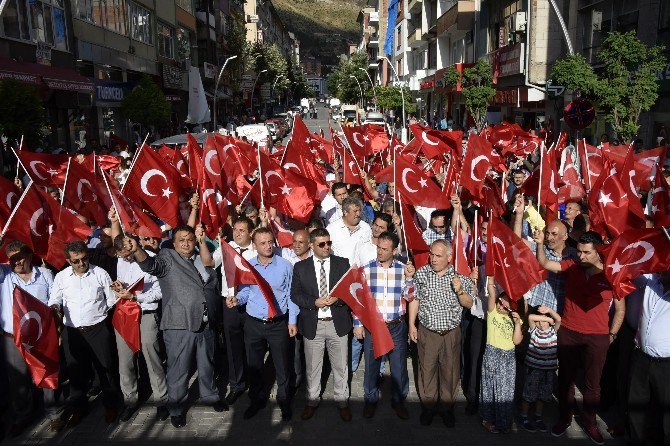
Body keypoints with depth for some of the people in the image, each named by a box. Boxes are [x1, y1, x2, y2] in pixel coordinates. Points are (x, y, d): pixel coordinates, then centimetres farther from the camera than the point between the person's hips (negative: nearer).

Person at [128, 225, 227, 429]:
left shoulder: (200, 258, 13)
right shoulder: (167, 257, -3)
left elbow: (210, 264, -5)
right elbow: (150, 263, -21)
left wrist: (202, 242, -8)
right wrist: (137, 251, -42)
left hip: (206, 324, 5)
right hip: (179, 327, -5)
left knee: (207, 364, 21)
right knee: (179, 370, 5)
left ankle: (210, 396, 42)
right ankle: (176, 408, 23)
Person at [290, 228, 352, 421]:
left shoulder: (343, 263, 1)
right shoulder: (300, 267, 0)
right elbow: (295, 295, -1)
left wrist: (337, 299, -18)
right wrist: (315, 302, -16)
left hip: (337, 323, 0)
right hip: (312, 325, 0)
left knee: (340, 365, 11)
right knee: (312, 366, 13)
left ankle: (342, 400, 30)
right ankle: (312, 400, 33)